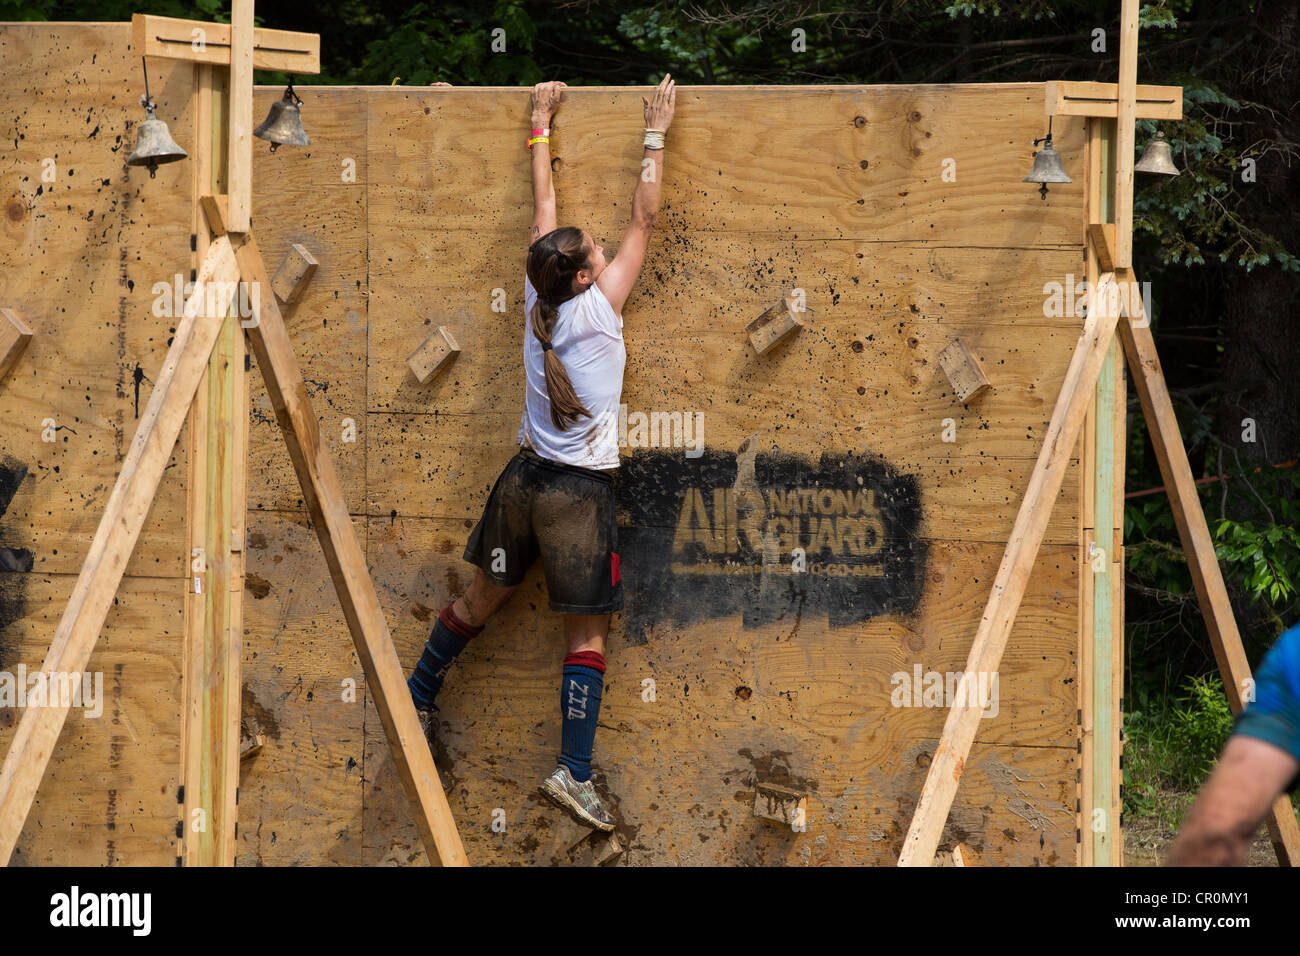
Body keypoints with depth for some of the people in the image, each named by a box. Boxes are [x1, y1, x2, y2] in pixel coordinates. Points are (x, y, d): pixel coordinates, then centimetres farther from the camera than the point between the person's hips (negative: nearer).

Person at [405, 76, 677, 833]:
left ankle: (417, 700, 37)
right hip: (581, 490, -6)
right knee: (589, 631, 1)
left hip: (526, 477, 6)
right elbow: (645, 220, -10)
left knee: (484, 598, 23)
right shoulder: (601, 307, -16)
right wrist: (656, 137, -2)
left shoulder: (538, 299, -3)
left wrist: (543, 127, 19)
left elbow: (545, 205, 8)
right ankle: (575, 771, -4)